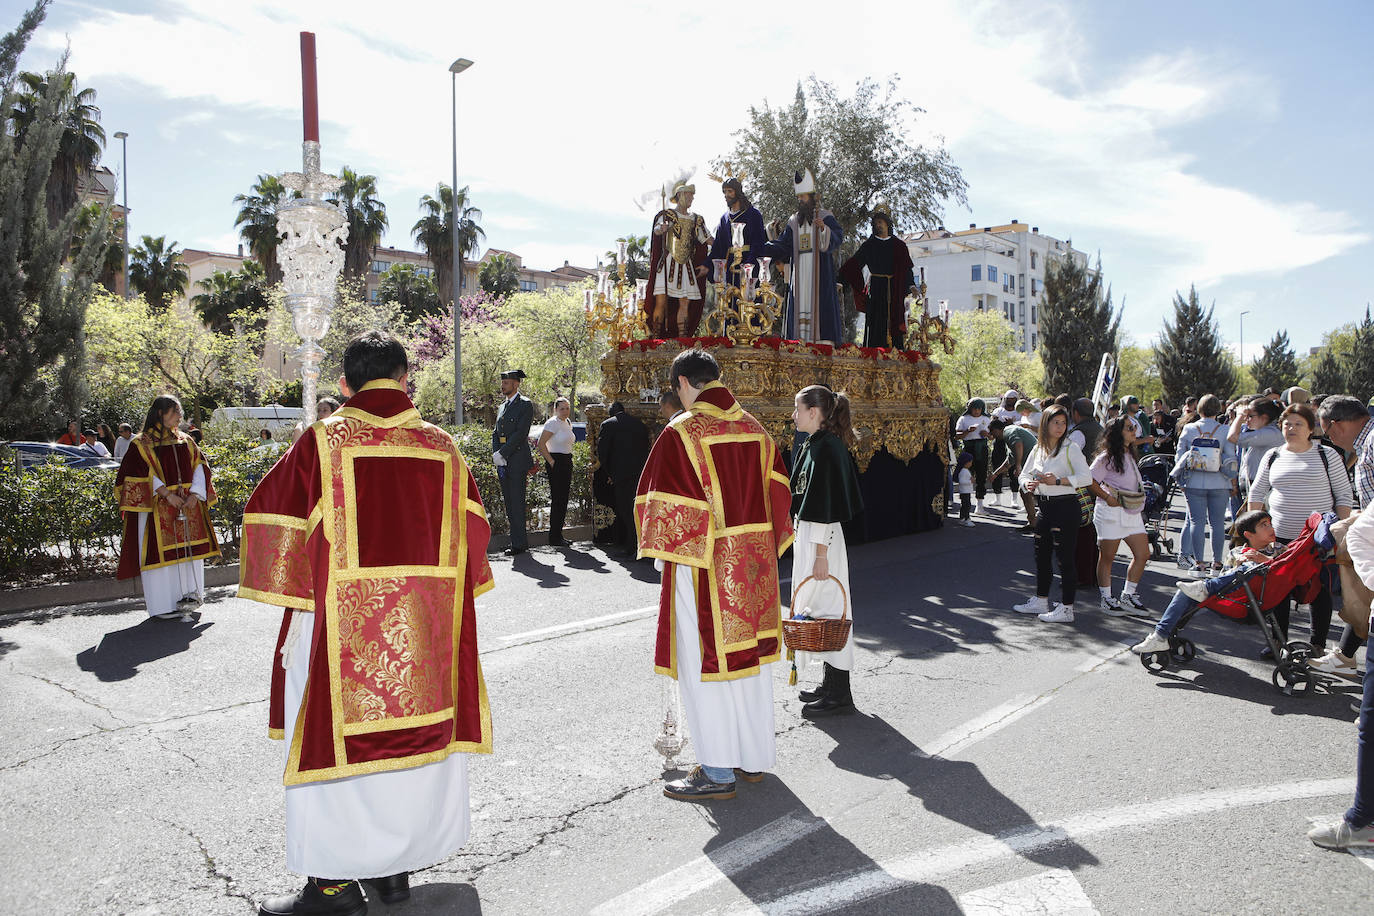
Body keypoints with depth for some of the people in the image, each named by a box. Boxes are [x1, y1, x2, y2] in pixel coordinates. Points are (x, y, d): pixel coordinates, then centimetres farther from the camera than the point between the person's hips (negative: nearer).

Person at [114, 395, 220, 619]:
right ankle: (162, 604, 3)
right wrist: (166, 494, -18)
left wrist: (195, 494, -7)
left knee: (189, 549, 4)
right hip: (157, 508, -5)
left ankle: (189, 594, 13)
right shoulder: (142, 444, -1)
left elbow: (199, 467, 8)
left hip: (188, 506, 5)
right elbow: (144, 475, -9)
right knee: (161, 553, -3)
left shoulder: (185, 441, 14)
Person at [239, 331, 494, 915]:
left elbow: (274, 517, -3)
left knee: (335, 737, 8)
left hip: (342, 622, -3)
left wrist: (293, 591, 10)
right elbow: (471, 533, 8)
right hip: (425, 625, 4)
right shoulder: (442, 449, 2)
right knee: (417, 731, 15)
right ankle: (396, 866, 27)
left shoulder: (322, 442, -7)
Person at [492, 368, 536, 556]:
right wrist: (495, 454, -1)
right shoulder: (502, 406, 20)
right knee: (509, 502, 8)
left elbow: (520, 433, -14)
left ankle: (519, 543, -5)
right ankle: (520, 540, 15)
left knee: (516, 501, -8)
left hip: (518, 460, -8)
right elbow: (496, 433, 16)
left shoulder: (525, 405, -5)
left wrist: (502, 454, -16)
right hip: (503, 462, 8)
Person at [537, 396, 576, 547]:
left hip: (567, 463, 9)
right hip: (556, 463, -9)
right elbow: (541, 444, -18)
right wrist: (551, 461, -17)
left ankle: (558, 536, 16)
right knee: (557, 500, -8)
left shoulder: (568, 423, 15)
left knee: (563, 500, 10)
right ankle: (554, 538, -3)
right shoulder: (553, 423, -12)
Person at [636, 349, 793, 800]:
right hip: (754, 562, 7)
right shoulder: (756, 429, 6)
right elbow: (777, 494, 11)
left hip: (704, 565, -7)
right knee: (750, 655, 16)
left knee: (705, 662, 3)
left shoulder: (682, 432, -14)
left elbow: (663, 501, -14)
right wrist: (760, 548, 18)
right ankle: (754, 758, 27)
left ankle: (717, 771, 10)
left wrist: (665, 550, 1)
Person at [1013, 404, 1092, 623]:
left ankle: (1066, 608, 3)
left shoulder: (1070, 448, -7)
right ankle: (1041, 601, 29)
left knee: (1065, 558, -3)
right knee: (1041, 555, 15)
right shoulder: (1038, 449, 11)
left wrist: (1058, 480, -23)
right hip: (1043, 506, 7)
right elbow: (1024, 475, 18)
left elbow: (1087, 477, -15)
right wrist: (1028, 484, -4)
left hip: (1065, 506, -7)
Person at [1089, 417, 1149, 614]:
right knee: (1107, 557, 2)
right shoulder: (1107, 457, -11)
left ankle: (1128, 595, 18)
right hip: (1111, 513, -8)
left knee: (1143, 554, 5)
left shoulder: (1129, 456, 15)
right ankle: (1107, 600, 11)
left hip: (1132, 511, 8)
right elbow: (1090, 481, -17)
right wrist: (1108, 498, -16)